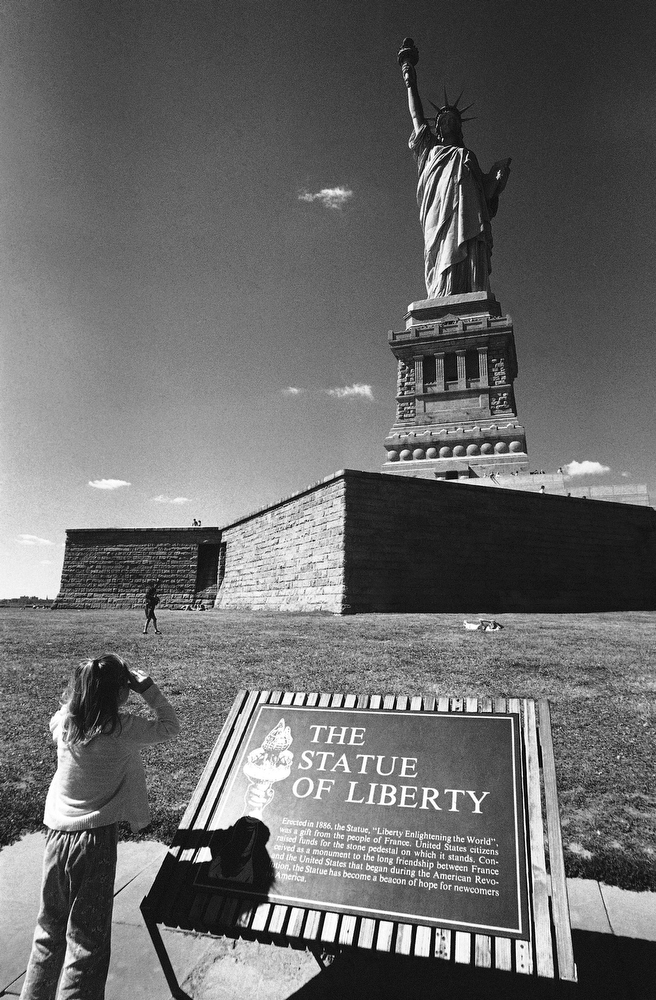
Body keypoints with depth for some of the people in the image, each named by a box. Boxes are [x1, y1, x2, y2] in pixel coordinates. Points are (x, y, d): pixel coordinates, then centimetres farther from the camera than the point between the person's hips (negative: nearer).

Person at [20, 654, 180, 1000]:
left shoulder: (62, 722, -6)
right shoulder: (123, 728, -17)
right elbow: (170, 725, -3)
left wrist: (91, 682, 10)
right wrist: (146, 686, -4)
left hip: (57, 835, 5)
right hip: (96, 838, -4)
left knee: (49, 931, 23)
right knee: (87, 939, 9)